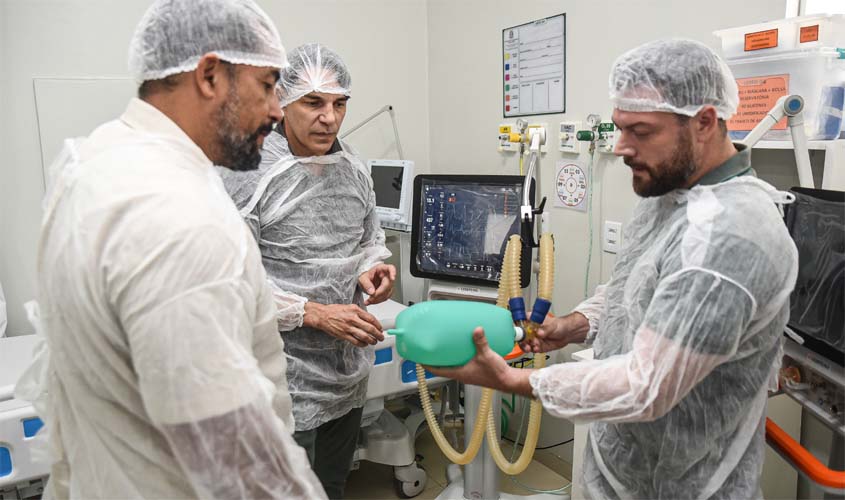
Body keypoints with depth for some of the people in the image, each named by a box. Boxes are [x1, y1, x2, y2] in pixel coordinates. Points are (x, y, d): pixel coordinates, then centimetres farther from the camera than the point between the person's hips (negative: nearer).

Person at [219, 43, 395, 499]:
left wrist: (371, 267, -5)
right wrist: (314, 313, -23)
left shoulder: (353, 169, 5)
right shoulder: (247, 173, -15)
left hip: (349, 373, 6)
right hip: (287, 380, -6)